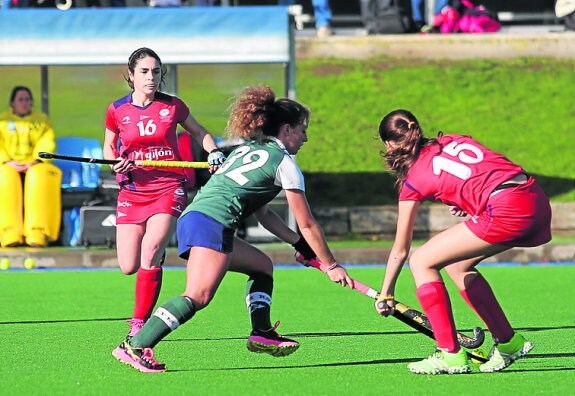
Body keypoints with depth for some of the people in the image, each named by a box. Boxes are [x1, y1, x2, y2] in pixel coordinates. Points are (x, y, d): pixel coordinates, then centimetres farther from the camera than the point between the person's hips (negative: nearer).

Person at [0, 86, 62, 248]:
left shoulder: (42, 119, 19)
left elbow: (47, 144, 3)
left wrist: (35, 162, -16)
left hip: (35, 166, 0)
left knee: (39, 178, -36)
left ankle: (37, 234, -45)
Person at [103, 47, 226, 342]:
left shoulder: (173, 106, 0)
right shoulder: (117, 110, 1)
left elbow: (199, 132, 16)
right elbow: (108, 148, 16)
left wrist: (213, 153, -2)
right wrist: (116, 162, -6)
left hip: (169, 190, -2)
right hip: (132, 192, 2)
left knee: (150, 251, -23)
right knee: (129, 267, -3)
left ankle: (139, 325, -15)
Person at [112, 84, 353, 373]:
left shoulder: (247, 149, 28)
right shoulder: (284, 163, 5)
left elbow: (262, 213, 34)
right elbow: (307, 225, 9)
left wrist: (299, 243, 33)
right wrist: (330, 265, 18)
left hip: (192, 218, 10)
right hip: (213, 222, -10)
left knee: (262, 265, 25)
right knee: (198, 297, -23)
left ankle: (262, 333, 14)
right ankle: (134, 347, -34)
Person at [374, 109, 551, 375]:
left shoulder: (413, 180, 9)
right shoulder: (452, 141, 24)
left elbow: (400, 250, 17)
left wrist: (385, 295, 28)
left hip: (506, 212, -8)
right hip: (538, 202, 8)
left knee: (421, 262, 5)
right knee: (457, 265, 25)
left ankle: (450, 355, 3)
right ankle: (508, 342, 27)